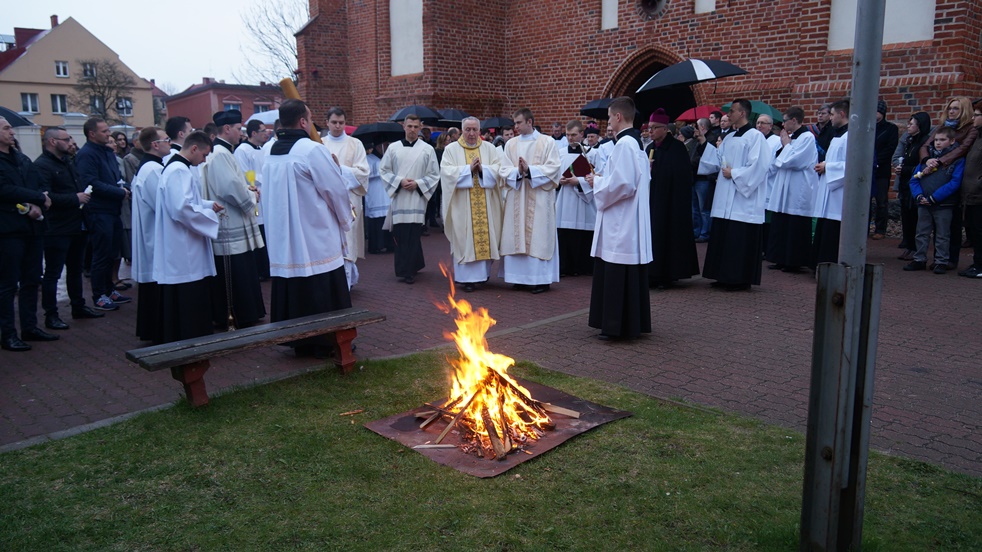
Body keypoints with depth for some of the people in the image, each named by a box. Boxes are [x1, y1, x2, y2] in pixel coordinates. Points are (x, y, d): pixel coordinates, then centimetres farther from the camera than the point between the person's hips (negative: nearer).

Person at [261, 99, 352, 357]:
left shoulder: (271, 154, 7)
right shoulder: (312, 150, -15)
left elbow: (268, 197, 14)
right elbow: (337, 191, -11)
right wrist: (344, 221, 6)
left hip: (283, 239, 7)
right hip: (317, 238, -7)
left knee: (292, 292, 13)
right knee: (325, 296, 4)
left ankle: (300, 342, 22)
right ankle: (327, 343, 12)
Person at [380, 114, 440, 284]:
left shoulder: (427, 149, 2)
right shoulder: (393, 148, 5)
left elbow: (434, 175, 4)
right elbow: (383, 170, 7)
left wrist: (417, 184, -9)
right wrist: (399, 181, -7)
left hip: (417, 198, -2)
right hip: (398, 198, 2)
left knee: (413, 235, -3)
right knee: (400, 235, 3)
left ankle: (407, 271, 6)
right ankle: (409, 268, 18)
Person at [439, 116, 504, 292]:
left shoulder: (489, 148, 9)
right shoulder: (451, 149, 3)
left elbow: (499, 170, -1)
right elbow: (446, 171, -10)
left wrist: (482, 169, -18)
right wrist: (469, 169, -17)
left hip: (486, 204, 2)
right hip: (462, 205, -2)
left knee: (486, 236, 4)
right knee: (464, 239, -3)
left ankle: (483, 272, 18)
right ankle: (465, 277, 1)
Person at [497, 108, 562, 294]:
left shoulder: (548, 142, 1)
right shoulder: (511, 144, 11)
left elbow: (553, 168, -7)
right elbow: (504, 170, 4)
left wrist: (530, 170, -16)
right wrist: (518, 172, -16)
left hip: (539, 199, -4)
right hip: (516, 199, 4)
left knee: (539, 236, -3)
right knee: (517, 237, 3)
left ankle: (541, 279, 3)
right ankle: (521, 277, 11)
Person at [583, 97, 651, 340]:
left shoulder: (624, 144, -17)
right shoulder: (636, 142, 13)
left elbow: (622, 184, -24)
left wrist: (597, 182, -8)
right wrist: (601, 179, 16)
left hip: (621, 221, -10)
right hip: (630, 219, 10)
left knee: (618, 275, -4)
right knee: (630, 274, 14)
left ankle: (618, 326, 3)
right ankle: (633, 323, 22)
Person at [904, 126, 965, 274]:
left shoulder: (957, 160, -3)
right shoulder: (927, 157, 10)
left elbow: (954, 183, -13)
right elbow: (914, 179, 7)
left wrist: (933, 198, -19)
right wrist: (919, 195, -10)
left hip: (944, 205, -4)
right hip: (923, 204, 4)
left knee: (942, 235, 5)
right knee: (922, 233, 10)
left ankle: (941, 262, 13)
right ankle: (919, 259, 20)